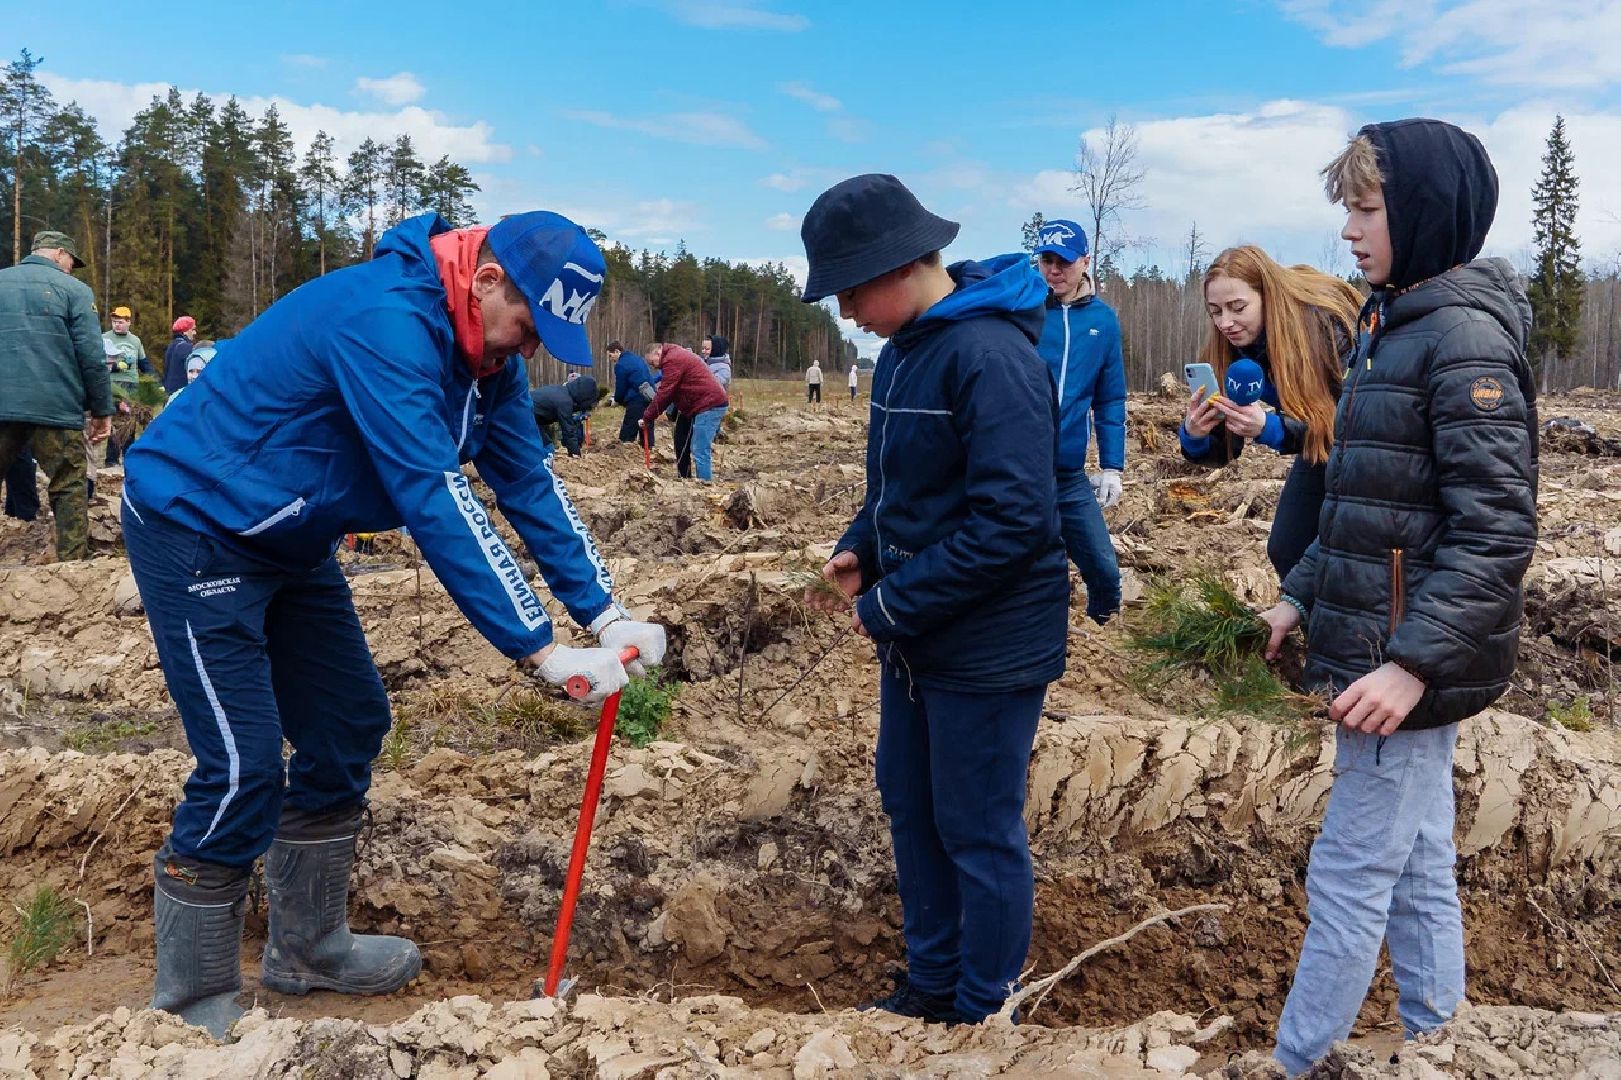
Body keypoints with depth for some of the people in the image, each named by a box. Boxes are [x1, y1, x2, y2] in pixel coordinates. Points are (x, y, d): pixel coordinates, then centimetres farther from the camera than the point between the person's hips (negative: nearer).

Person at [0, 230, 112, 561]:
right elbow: (92, 357, -6)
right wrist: (102, 410, 0)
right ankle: (73, 562, 1)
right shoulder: (73, 289, -1)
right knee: (69, 488, 4)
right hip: (56, 407, -4)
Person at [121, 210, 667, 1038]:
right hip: (194, 526, -9)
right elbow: (436, 503, -35)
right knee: (243, 768, -10)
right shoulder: (386, 320, -31)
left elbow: (529, 482, 0)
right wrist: (539, 651, -34)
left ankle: (306, 948, 26)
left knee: (348, 724, 10)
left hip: (286, 540, 9)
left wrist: (603, 613, -8)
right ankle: (192, 1004, 9)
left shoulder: (482, 349, -1)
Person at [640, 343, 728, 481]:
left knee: (700, 451, -12)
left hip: (709, 405, -11)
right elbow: (671, 392, 23)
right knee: (698, 449, 13)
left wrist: (647, 418, -5)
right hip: (712, 403, 11)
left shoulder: (671, 361, -10)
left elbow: (664, 394, -12)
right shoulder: (677, 356, 23)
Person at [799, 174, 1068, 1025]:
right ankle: (932, 981, 39)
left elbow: (1014, 521, -27)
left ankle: (985, 1013, 28)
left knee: (978, 831, 6)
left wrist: (893, 605, -21)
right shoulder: (904, 347, 6)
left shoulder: (991, 356, -22)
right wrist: (861, 553, 0)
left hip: (987, 646, -9)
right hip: (916, 636, 9)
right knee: (908, 805, 19)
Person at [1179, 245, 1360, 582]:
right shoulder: (1228, 346, -16)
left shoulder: (1325, 323, -32)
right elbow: (1223, 448, -12)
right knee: (1284, 550, 4)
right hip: (1317, 448, 6)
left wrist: (1269, 428, -48)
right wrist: (1193, 436, -35)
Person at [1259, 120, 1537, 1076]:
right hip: (1386, 643, 9)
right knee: (1419, 861, 18)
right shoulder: (1397, 324, 12)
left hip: (1412, 662, -9)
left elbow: (1498, 528, -23)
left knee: (1351, 877, 1)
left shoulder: (1465, 336, -17)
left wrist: (1413, 662, -28)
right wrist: (1304, 594, 19)